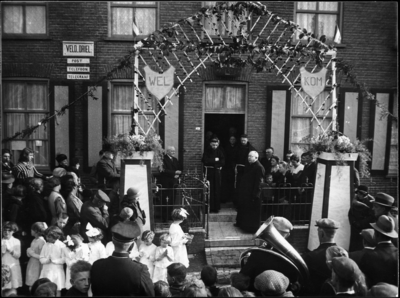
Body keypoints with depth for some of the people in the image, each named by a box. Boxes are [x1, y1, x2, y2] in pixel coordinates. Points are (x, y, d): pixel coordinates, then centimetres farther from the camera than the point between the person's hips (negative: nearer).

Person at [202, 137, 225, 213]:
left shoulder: (220, 151, 7)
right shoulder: (207, 151, 2)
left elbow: (223, 161, 0)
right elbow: (205, 160, -10)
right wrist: (214, 160, -12)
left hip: (217, 172, 2)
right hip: (209, 172, -2)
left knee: (217, 189, 1)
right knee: (209, 189, -5)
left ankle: (216, 207, 8)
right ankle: (209, 207, 1)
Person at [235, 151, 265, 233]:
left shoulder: (259, 167, -20)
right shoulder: (249, 165, 9)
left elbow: (258, 182, -23)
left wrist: (255, 194, -23)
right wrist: (241, 188, 15)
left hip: (252, 193, -10)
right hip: (245, 191, 10)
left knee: (252, 210, 2)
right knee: (242, 207, 20)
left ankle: (252, 227, 14)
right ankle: (240, 223, 36)